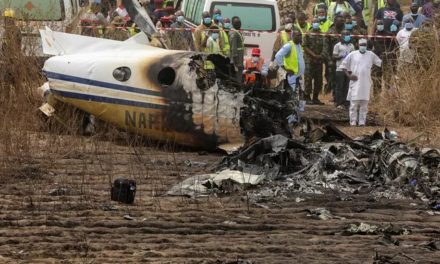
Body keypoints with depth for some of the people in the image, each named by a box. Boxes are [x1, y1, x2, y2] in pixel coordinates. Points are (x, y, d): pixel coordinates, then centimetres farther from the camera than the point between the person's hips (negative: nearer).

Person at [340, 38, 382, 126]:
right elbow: (343, 65, 5)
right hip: (355, 82, -2)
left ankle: (362, 122, 8)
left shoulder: (371, 55, 8)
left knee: (364, 104, 3)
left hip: (366, 83, 2)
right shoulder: (352, 55, 3)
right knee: (354, 103, -5)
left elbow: (380, 63, 14)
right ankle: (353, 122, -1)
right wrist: (349, 75, -5)